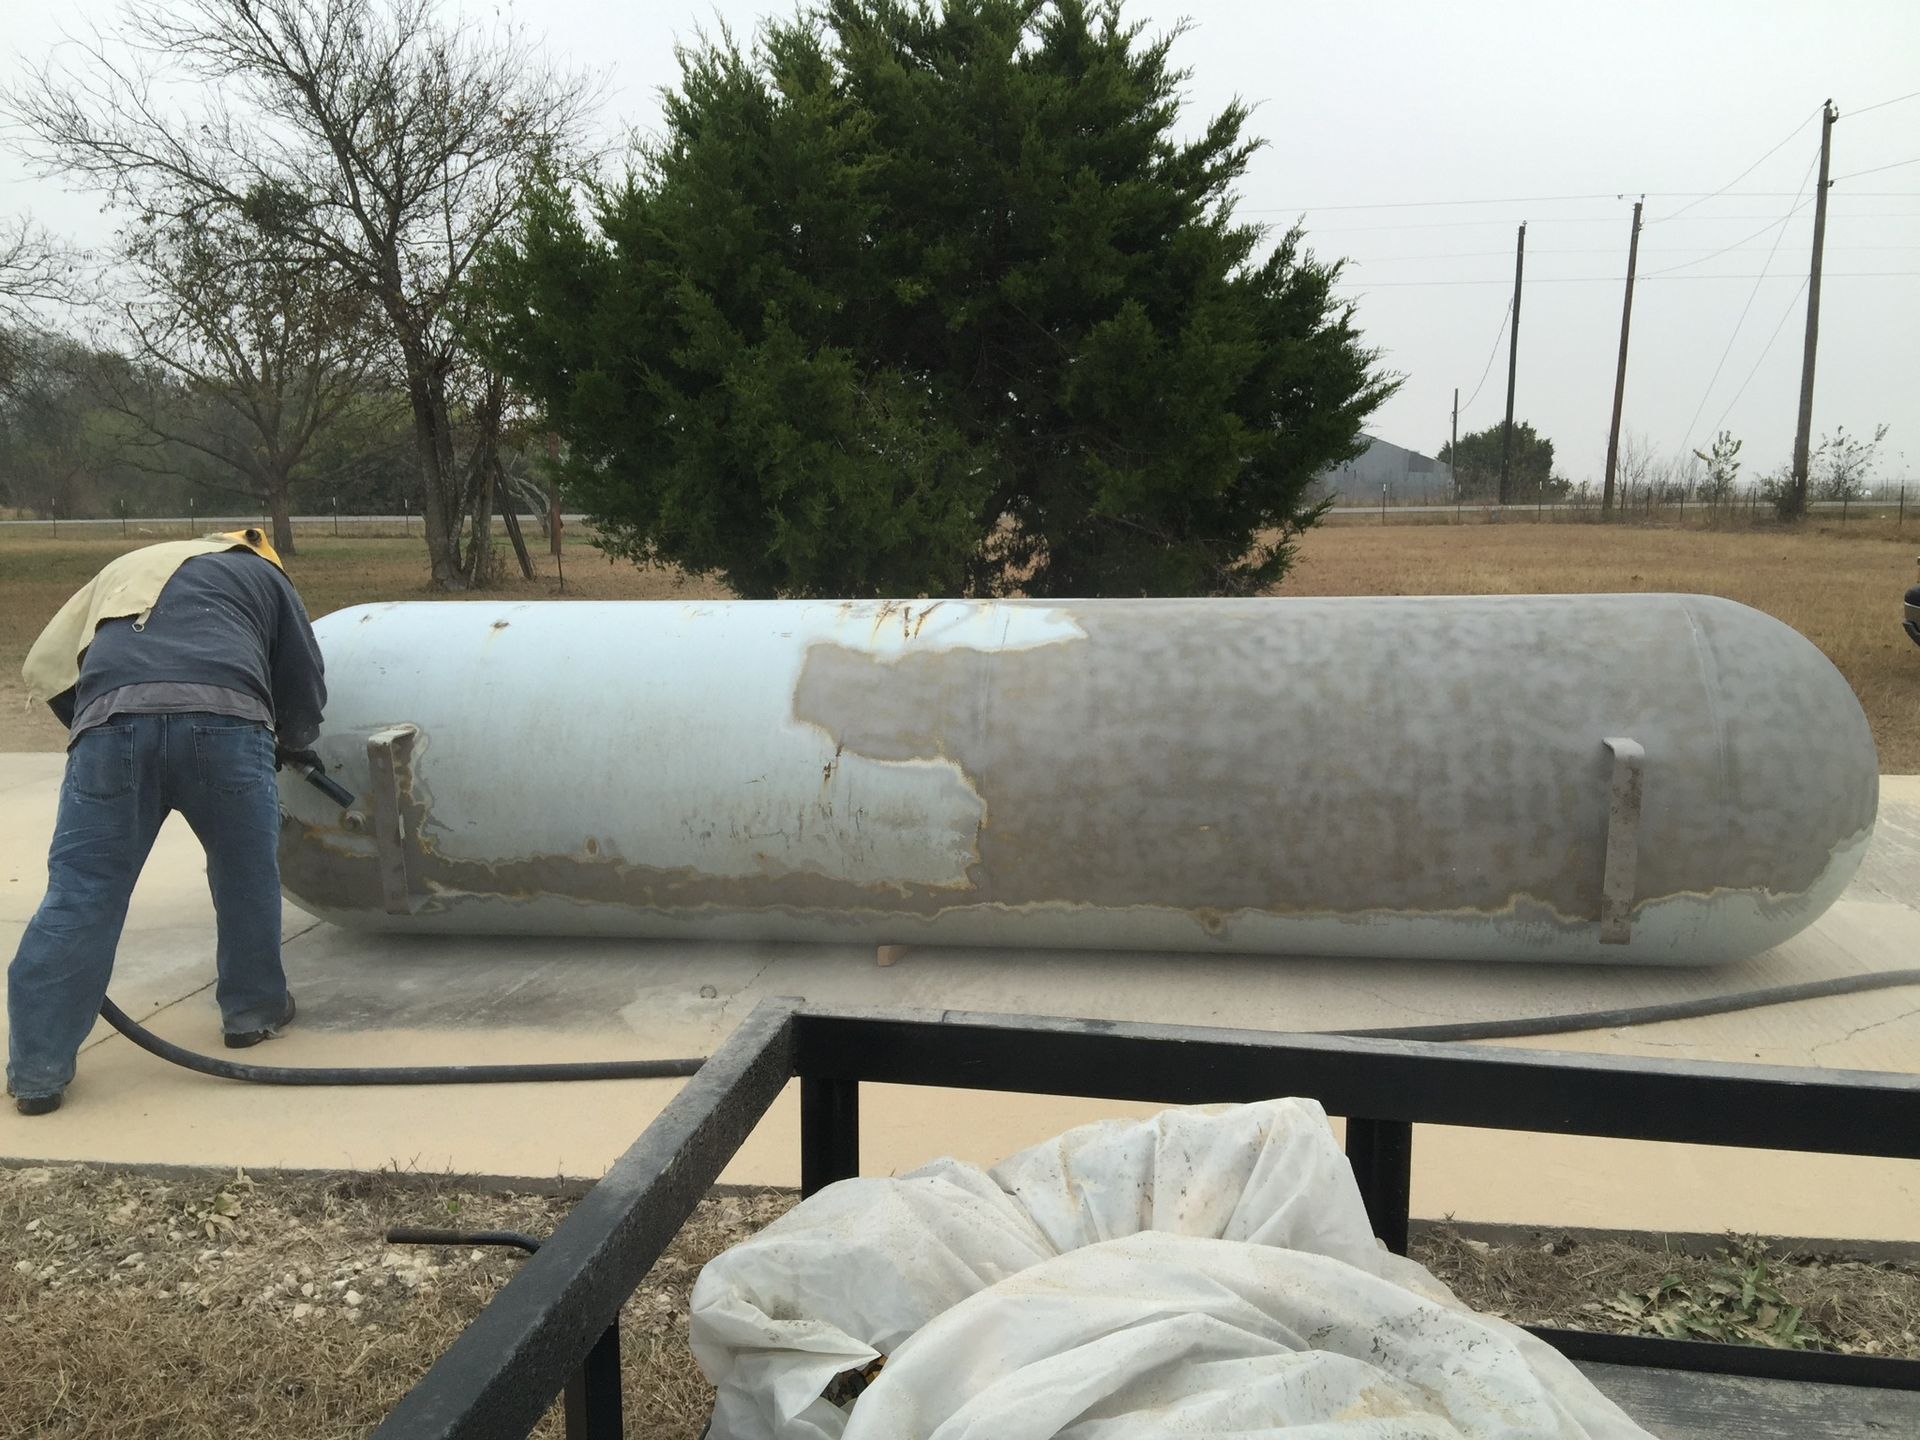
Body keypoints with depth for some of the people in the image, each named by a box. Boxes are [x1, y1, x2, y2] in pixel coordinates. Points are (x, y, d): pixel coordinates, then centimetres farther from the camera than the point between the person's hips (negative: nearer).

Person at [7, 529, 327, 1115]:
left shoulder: (127, 568, 37)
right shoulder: (262, 574, 31)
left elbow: (44, 668, 30)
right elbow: (305, 685, 26)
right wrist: (289, 744, 45)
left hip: (111, 719, 2)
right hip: (225, 720, -1)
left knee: (81, 893, 4)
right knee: (246, 876, 17)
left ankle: (37, 1069, 6)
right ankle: (253, 1010, 29)